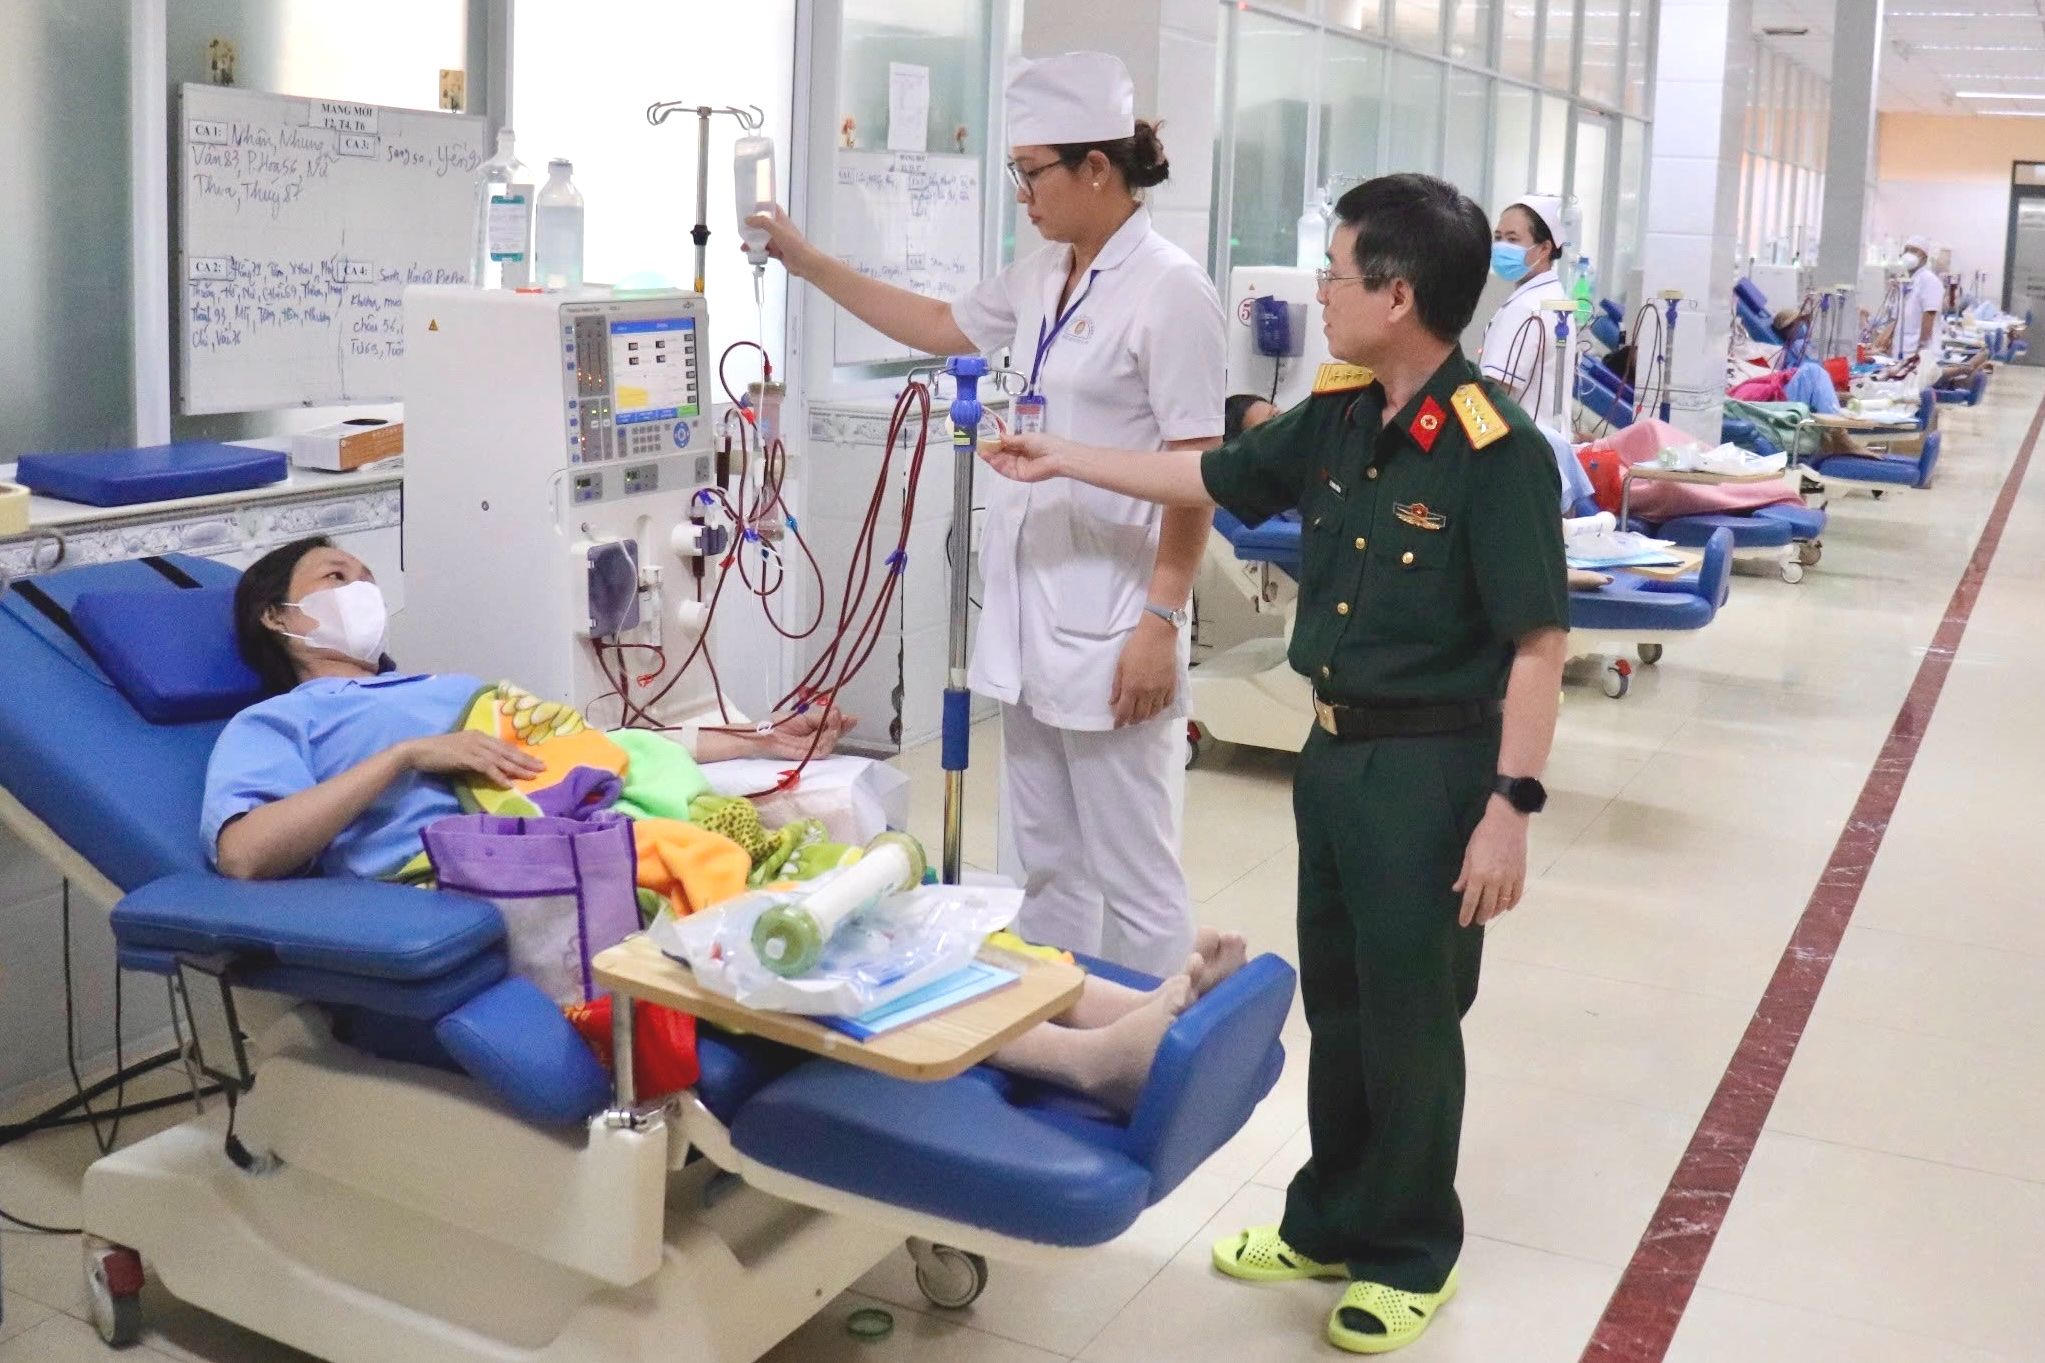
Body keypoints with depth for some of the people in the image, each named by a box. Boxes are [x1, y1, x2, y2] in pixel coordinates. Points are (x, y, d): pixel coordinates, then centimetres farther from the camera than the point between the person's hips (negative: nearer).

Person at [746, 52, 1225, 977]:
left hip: (1111, 617, -9)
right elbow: (942, 327, 28)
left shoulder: (1169, 290, -13)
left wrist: (1161, 622, -18)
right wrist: (808, 264, 26)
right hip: (1030, 604, 9)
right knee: (1048, 868, 16)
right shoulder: (1042, 277, 11)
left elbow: (1197, 473, -15)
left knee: (1131, 877, -2)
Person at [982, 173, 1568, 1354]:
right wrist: (1059, 461, 23)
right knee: (1335, 1002, 18)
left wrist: (1510, 808, -22)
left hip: (1431, 766, -8)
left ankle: (1411, 1255, 26)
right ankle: (1331, 1222, 36)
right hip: (1335, 751, 8)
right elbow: (1210, 478, 19)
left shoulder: (1498, 451, -20)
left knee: (1410, 1020, 6)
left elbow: (1537, 646, -20)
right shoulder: (1335, 417, 3)